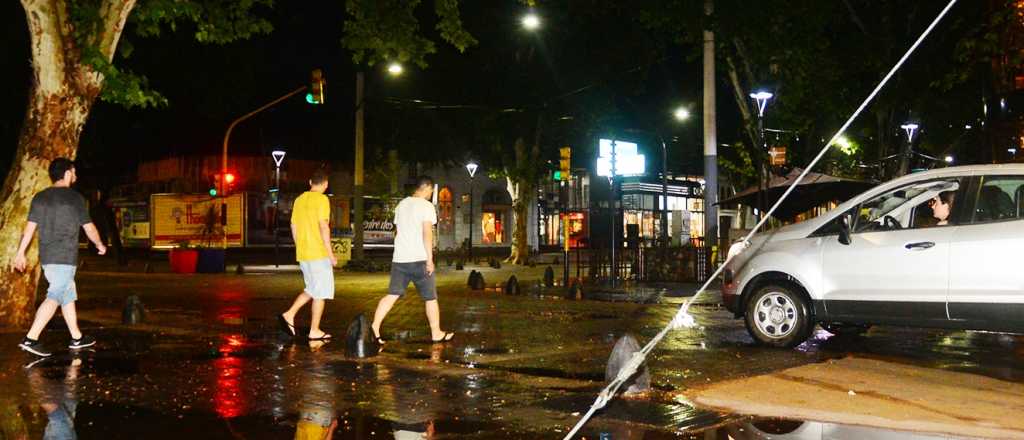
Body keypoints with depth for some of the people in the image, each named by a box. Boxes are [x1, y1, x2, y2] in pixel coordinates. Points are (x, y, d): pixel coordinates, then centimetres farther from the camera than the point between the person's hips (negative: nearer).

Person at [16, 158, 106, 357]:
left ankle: (76, 338, 22)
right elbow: (89, 228, 1)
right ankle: (31, 339, -19)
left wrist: (20, 253, 11)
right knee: (54, 297, -10)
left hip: (46, 257, 7)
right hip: (65, 257, -7)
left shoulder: (39, 197, 10)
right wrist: (99, 244, 18)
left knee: (69, 295, 16)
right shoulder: (74, 198, -5)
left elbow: (30, 227, 7)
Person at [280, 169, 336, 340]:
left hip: (302, 254, 7)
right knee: (321, 292, 2)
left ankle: (289, 314, 7)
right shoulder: (322, 199, -10)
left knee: (312, 289, 20)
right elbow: (323, 226, -18)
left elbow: (294, 227, 15)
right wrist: (331, 253, -15)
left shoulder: (299, 200, 12)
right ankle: (314, 331, 5)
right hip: (319, 254, -7)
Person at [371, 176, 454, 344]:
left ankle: (374, 327, -8)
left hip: (399, 259, 6)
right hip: (419, 259, -6)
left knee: (392, 294, 5)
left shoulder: (401, 204, 14)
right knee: (430, 298, 7)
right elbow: (427, 233, -16)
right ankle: (436, 333, 15)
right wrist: (430, 259, -14)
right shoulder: (426, 206, -8)